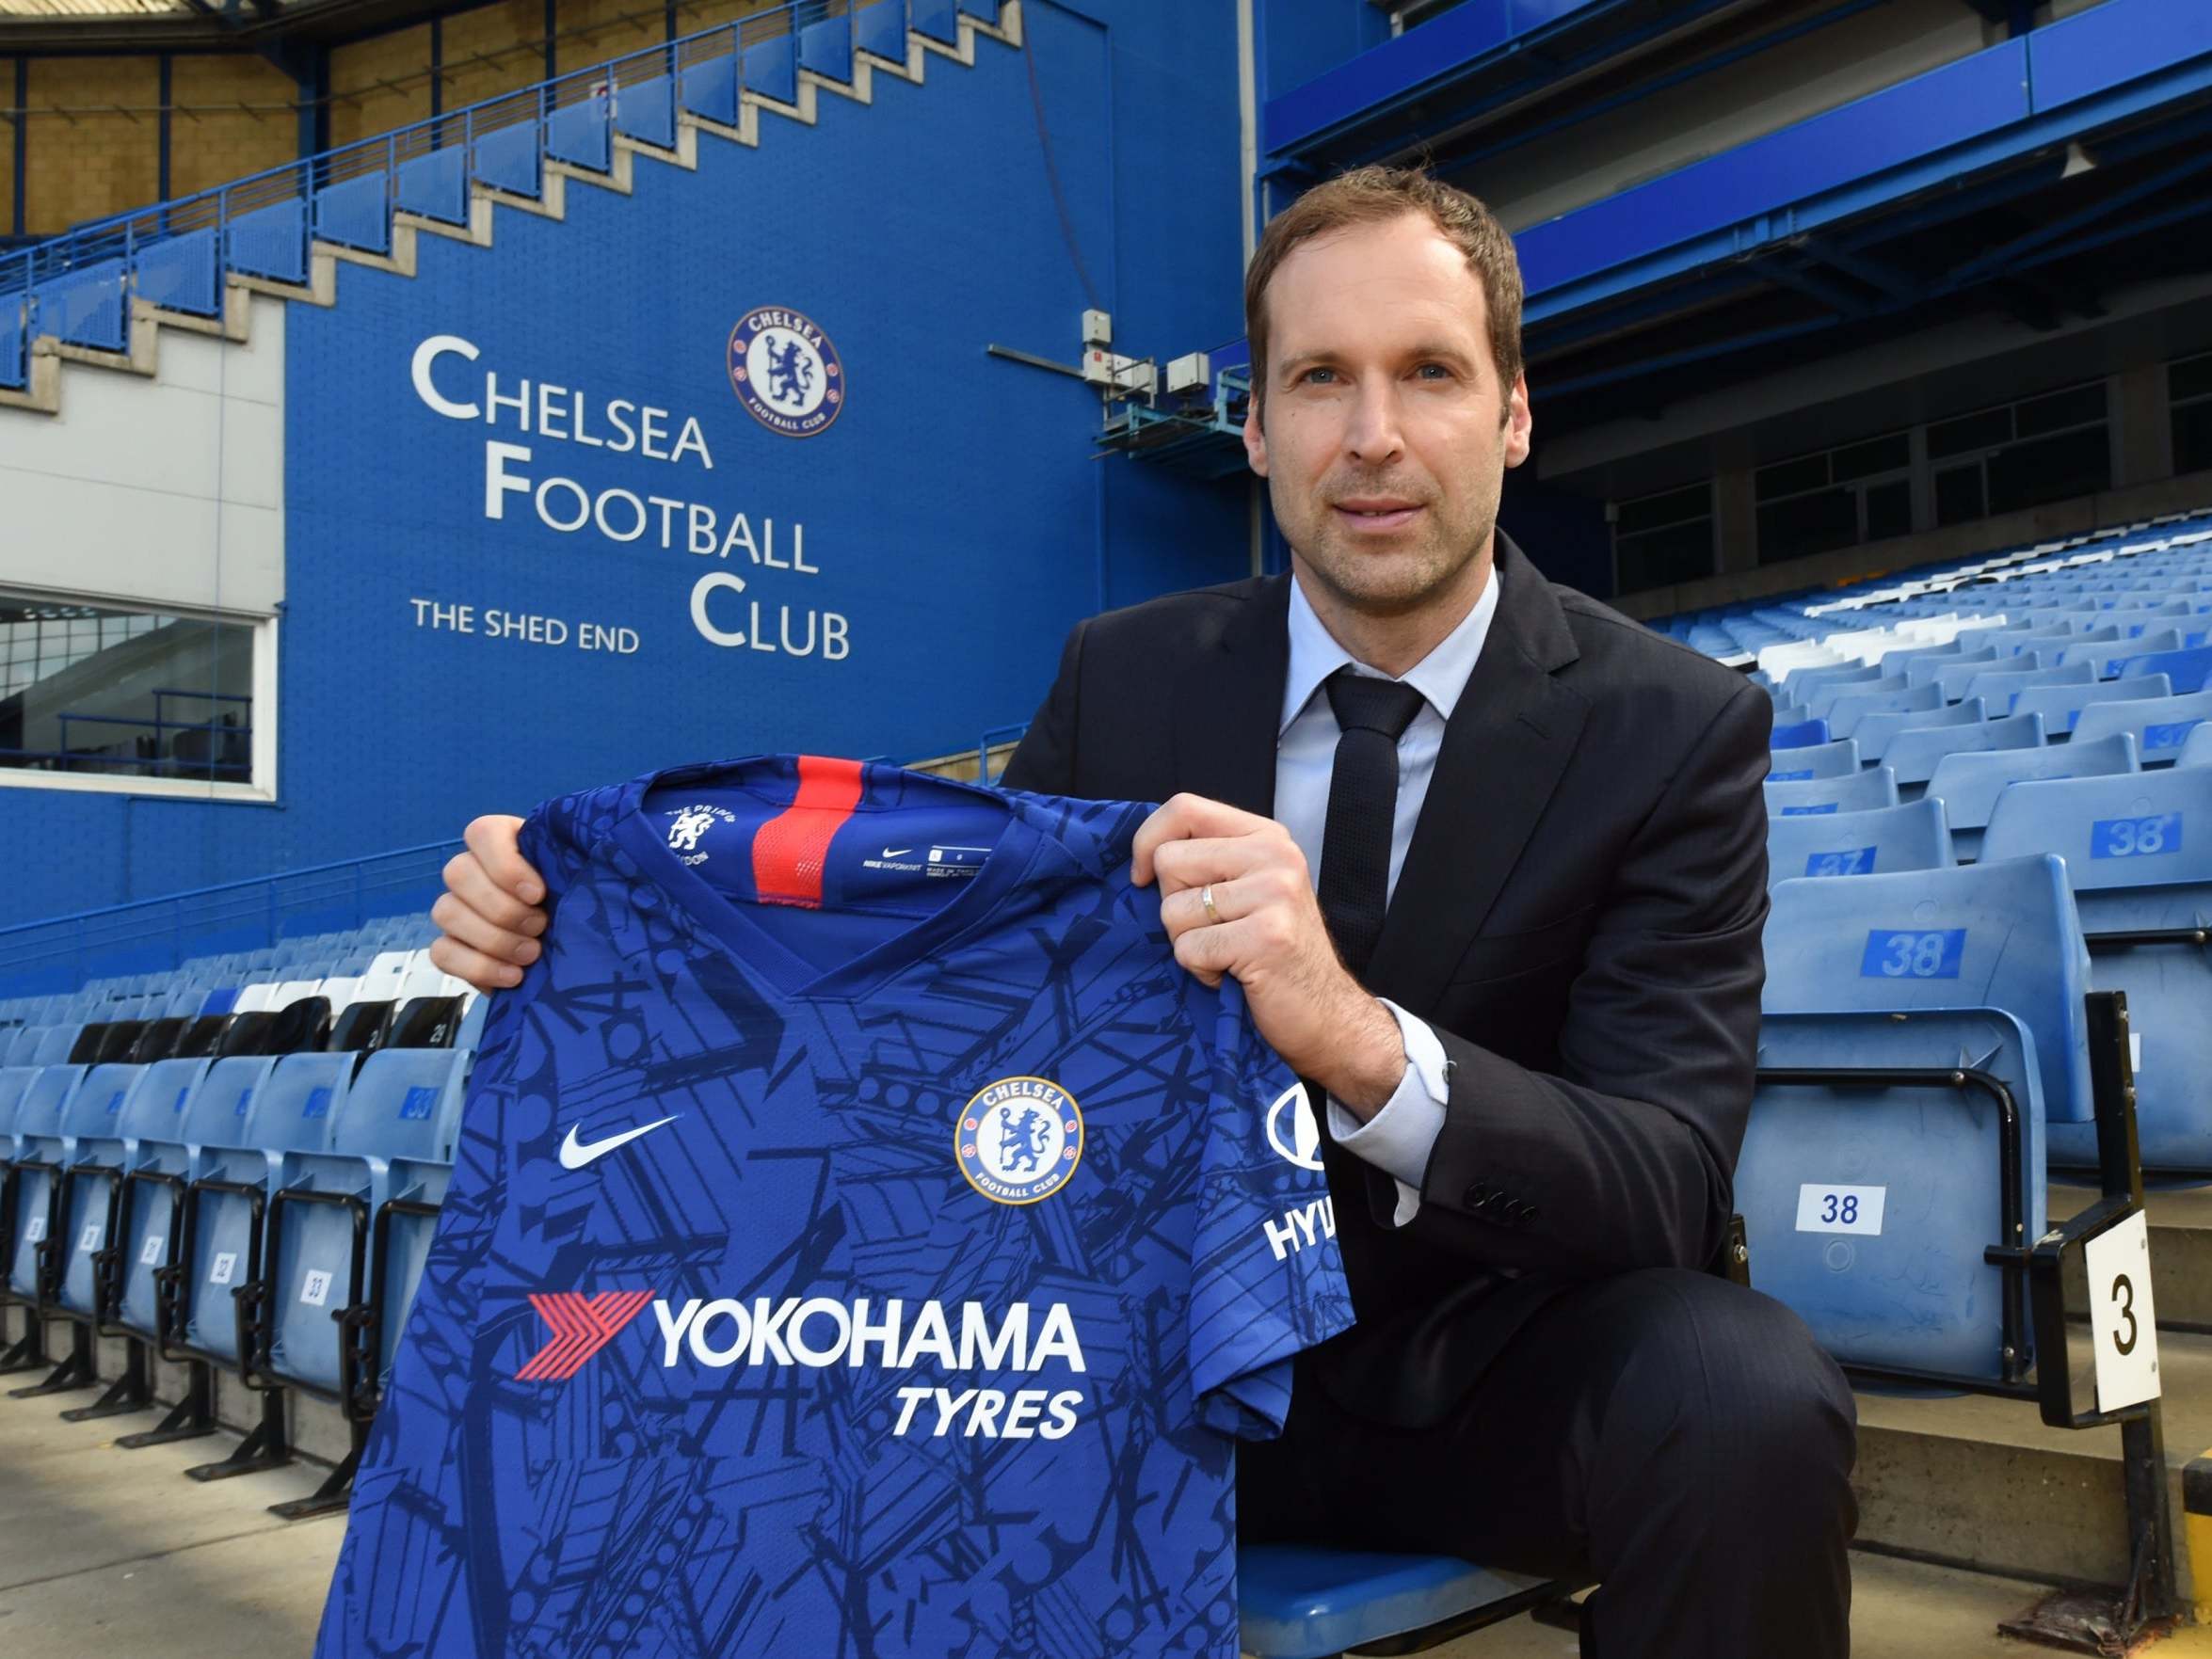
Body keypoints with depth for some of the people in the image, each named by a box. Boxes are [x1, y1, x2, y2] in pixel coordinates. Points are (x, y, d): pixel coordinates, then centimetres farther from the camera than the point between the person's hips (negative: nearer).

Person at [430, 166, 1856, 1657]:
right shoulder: (1123, 680, -1)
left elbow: (1670, 1187, -19)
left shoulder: (1678, 725, -10)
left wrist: (1366, 1045, -39)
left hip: (1496, 1371, -1)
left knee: (1749, 1398, -32)